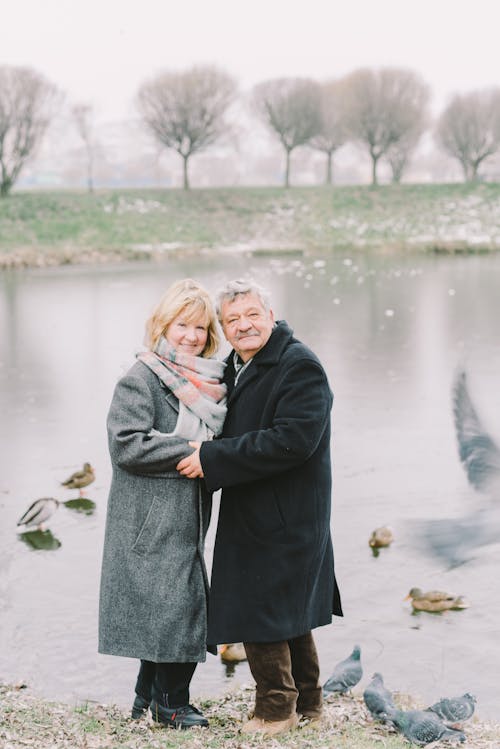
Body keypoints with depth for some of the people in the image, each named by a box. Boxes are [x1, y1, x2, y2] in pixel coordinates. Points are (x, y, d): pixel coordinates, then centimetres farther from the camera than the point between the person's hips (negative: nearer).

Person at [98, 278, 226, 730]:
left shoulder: (207, 382, 14)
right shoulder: (140, 380, -10)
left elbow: (217, 439, 27)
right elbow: (128, 445, -19)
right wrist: (191, 452, -17)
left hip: (187, 518, 8)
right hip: (152, 519, -8)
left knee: (162, 608, 13)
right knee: (173, 603, -6)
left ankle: (149, 698, 25)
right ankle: (171, 704, 9)